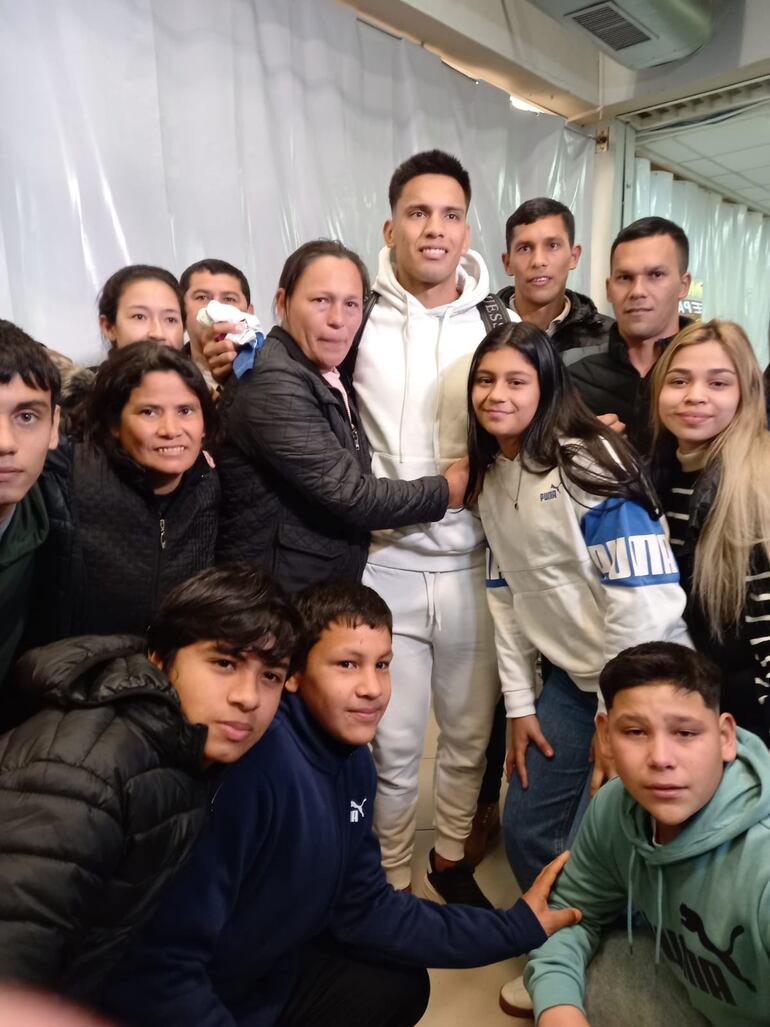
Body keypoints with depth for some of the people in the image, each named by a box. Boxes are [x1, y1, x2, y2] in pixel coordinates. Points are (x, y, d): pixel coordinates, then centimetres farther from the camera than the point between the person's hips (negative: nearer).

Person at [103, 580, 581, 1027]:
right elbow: (159, 972, -30)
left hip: (265, 980, 7)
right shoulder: (250, 764, -33)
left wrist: (515, 925, 0)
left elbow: (364, 908, 2)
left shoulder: (354, 760, -6)